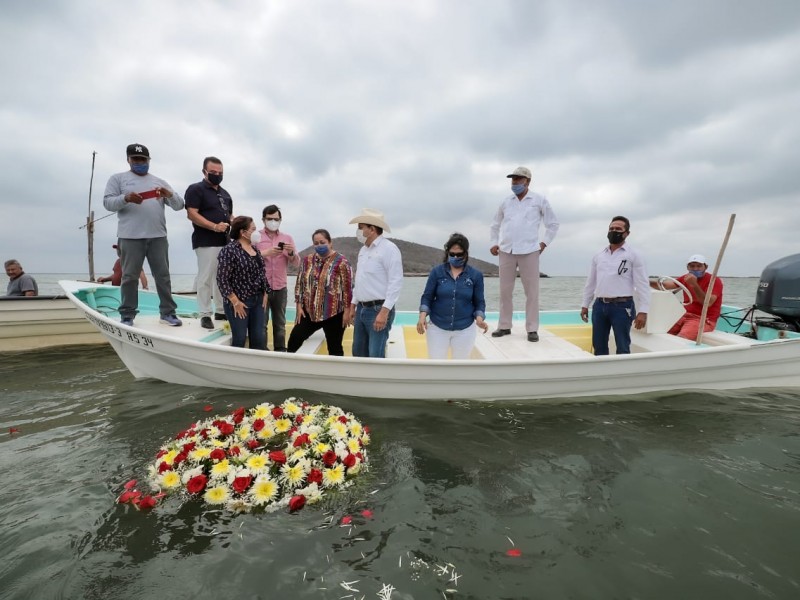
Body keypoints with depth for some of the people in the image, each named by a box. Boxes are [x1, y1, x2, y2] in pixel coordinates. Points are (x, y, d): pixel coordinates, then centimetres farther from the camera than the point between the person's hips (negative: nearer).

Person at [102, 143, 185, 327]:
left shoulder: (160, 181, 19)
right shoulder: (118, 178, 13)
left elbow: (179, 205, 12)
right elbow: (107, 202, 3)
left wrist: (169, 195, -10)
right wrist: (126, 198, -16)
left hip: (158, 236, 2)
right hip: (130, 237, -2)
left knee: (163, 275, 2)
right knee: (129, 277, 0)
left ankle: (168, 313, 7)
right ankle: (127, 315, 8)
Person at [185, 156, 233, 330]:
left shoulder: (225, 193, 20)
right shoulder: (195, 189, -2)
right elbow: (192, 214, -12)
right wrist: (214, 227, -21)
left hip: (225, 242, 7)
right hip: (206, 242, -7)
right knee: (205, 278, -5)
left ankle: (221, 311, 19)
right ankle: (205, 315, 1)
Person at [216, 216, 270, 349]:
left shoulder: (255, 249, 11)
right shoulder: (229, 250, -13)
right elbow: (222, 279, -16)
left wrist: (265, 294, 9)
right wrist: (235, 302, -17)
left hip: (257, 300, 7)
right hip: (239, 302, -7)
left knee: (259, 339, 7)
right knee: (240, 339, 2)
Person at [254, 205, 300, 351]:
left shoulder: (287, 238, 10)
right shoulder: (256, 237, 3)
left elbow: (296, 263, 6)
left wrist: (291, 253, -13)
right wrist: (265, 253, -20)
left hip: (281, 288, 3)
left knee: (280, 323, 8)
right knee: (261, 323, 0)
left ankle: (280, 350, 17)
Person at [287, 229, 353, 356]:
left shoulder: (341, 262, -10)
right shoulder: (308, 260, 7)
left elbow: (348, 288, -10)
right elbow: (300, 283, 11)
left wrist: (347, 311, -11)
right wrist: (299, 306, 6)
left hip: (333, 314, -4)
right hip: (310, 312, 5)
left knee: (334, 348, 7)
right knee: (294, 340, 5)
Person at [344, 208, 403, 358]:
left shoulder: (389, 249, -12)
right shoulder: (363, 250, 15)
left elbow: (396, 283, -18)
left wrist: (384, 312, -23)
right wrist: (352, 306, 17)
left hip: (379, 309, -8)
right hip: (361, 309, 9)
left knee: (376, 356, -8)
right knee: (358, 353, 14)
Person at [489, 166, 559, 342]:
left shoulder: (539, 200, 6)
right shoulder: (506, 202, 13)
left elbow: (553, 224, 12)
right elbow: (495, 225, 22)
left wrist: (544, 243, 3)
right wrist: (494, 243, 10)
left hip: (529, 251, -3)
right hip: (506, 251, 3)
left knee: (531, 291, -3)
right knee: (505, 290, 5)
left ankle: (532, 329, 3)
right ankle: (504, 326, 13)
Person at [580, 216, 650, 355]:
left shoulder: (634, 255, -2)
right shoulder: (598, 255, 12)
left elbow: (642, 284, -7)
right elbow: (591, 282, 17)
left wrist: (642, 311, -14)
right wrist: (585, 305, 14)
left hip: (622, 306, -5)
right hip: (599, 305, 5)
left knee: (623, 347, 2)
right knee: (598, 346, 11)